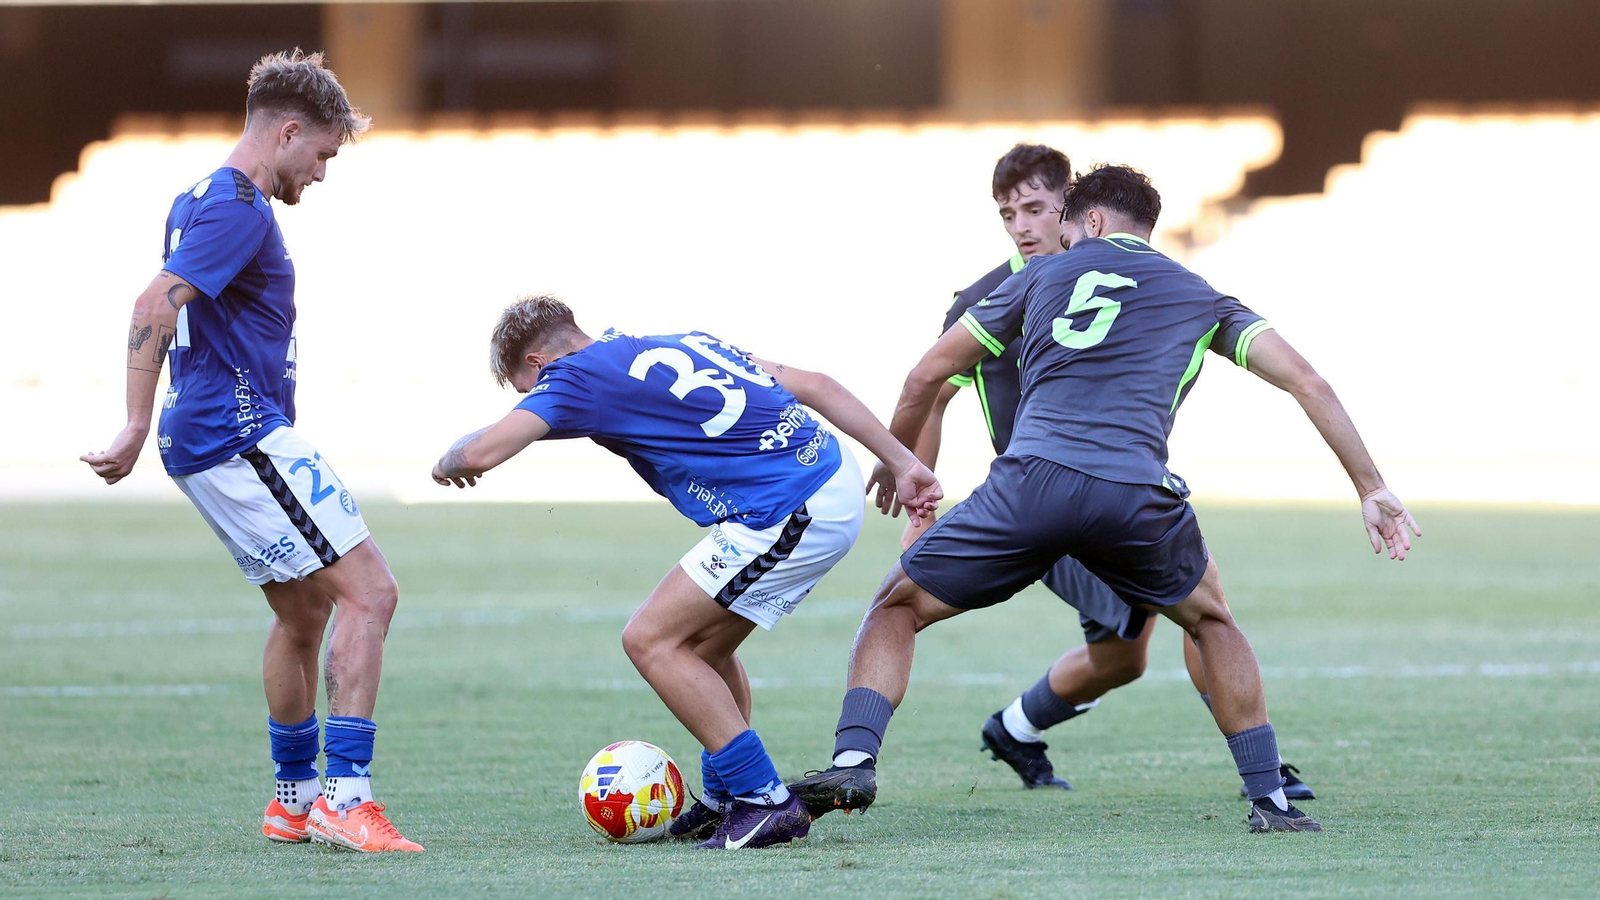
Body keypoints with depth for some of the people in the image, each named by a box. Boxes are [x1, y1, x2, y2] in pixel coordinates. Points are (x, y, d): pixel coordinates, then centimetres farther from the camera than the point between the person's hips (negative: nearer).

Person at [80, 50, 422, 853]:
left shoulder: (203, 201, 17)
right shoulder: (239, 208, -15)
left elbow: (162, 310, 28)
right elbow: (154, 308, -24)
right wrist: (136, 434, -26)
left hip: (208, 442, 11)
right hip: (244, 436, -11)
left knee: (305, 610, 19)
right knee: (368, 592, -13)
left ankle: (294, 800, 25)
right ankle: (345, 795, -19)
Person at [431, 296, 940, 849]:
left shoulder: (577, 377, -1)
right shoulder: (676, 345, 22)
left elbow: (481, 453, -10)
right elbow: (815, 386, 19)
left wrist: (448, 463, 14)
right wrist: (902, 462, 21)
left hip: (791, 514, -9)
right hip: (839, 484, 9)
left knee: (651, 640, -2)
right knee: (702, 644, 21)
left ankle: (765, 800, -3)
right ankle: (726, 801, 30)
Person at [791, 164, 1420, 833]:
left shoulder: (1044, 274, 25)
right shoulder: (1201, 300, 26)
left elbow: (926, 378, 29)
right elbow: (1307, 382, 16)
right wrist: (1371, 489, 20)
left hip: (1029, 483, -1)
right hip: (1137, 496, 1)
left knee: (897, 608, 17)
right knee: (1210, 620, 30)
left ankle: (853, 759, -7)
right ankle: (1270, 798, 22)